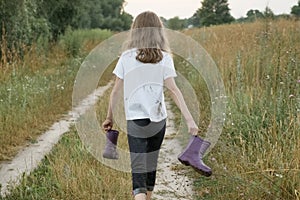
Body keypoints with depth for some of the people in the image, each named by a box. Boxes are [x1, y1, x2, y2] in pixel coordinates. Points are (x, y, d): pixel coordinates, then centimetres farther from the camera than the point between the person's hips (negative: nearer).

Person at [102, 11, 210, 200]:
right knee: (151, 163, 21)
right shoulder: (164, 58, -3)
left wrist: (110, 117, 11)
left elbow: (116, 91, -1)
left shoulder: (126, 57, -3)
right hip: (158, 120, 2)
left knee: (138, 168, -5)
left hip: (135, 120, -2)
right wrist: (189, 119, -13)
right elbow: (173, 90, -12)